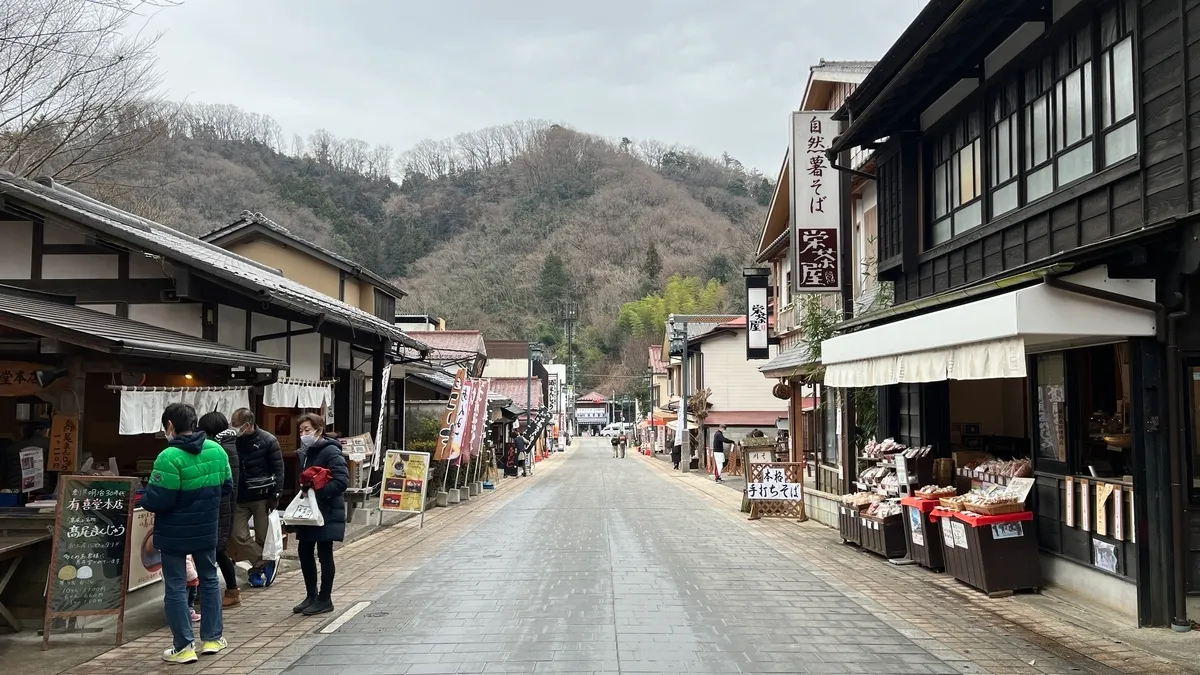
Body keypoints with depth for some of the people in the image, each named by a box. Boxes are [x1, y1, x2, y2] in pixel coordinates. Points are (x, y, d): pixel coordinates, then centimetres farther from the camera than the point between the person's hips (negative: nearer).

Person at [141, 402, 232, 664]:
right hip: (206, 529, 6)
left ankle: (184, 646, 8)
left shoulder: (169, 457, -22)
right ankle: (212, 637, 25)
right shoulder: (216, 450, -2)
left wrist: (144, 500, -1)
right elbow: (227, 486, 8)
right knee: (209, 579, 18)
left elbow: (158, 500, -22)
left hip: (175, 533, -5)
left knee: (175, 586, 5)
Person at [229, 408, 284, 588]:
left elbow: (278, 469, -6)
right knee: (239, 535, -5)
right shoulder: (234, 440, 1)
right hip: (240, 497, 4)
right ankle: (266, 564, 6)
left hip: (261, 497, -3)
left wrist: (276, 495, -12)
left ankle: (259, 568, 23)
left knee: (263, 537, 4)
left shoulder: (268, 441, -8)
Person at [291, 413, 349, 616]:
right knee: (305, 552, 11)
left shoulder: (331, 452, -14)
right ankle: (311, 595, 26)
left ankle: (324, 600, 11)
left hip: (327, 512, -8)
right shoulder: (303, 453, 12)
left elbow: (342, 481, -22)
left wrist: (317, 491, -25)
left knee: (324, 554, 0)